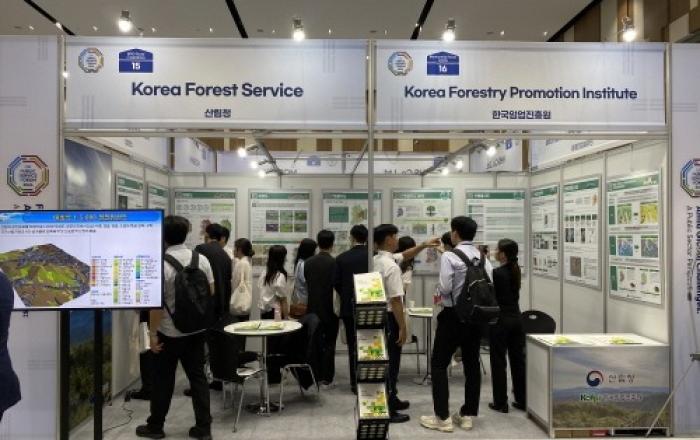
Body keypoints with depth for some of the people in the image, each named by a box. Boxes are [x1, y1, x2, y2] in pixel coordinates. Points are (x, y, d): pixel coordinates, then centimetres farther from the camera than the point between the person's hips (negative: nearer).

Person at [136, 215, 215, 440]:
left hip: (170, 332, -4)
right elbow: (211, 292, 4)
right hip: (197, 329, 4)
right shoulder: (202, 259, -2)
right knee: (197, 376, 10)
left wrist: (153, 333, -11)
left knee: (163, 379, 10)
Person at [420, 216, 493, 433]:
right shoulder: (483, 257, 3)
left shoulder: (449, 256, -14)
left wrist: (439, 289, 2)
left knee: (439, 364, 4)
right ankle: (468, 414, 21)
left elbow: (445, 288, -19)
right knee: (472, 364, 14)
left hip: (454, 316, -6)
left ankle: (443, 418, 4)